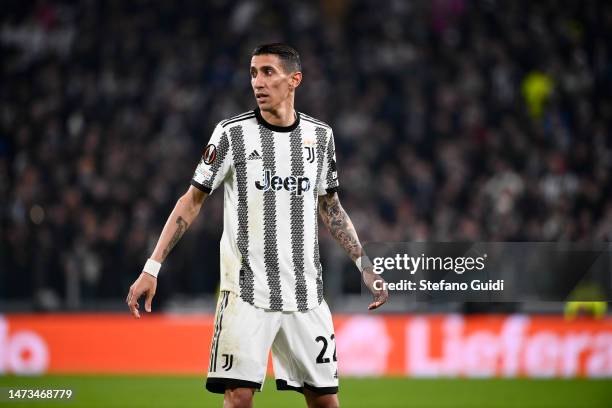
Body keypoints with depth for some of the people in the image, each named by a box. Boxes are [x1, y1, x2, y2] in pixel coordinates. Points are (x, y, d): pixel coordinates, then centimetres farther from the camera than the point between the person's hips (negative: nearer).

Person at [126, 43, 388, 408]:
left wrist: (365, 267, 15)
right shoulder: (232, 133, -3)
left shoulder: (320, 135, 7)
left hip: (306, 295, 3)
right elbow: (193, 201, 0)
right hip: (246, 292, -3)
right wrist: (152, 268, -6)